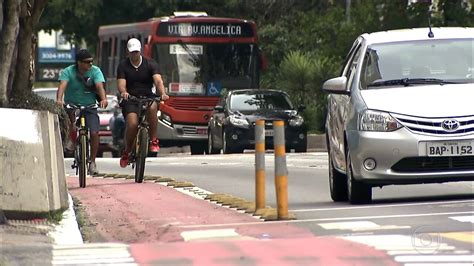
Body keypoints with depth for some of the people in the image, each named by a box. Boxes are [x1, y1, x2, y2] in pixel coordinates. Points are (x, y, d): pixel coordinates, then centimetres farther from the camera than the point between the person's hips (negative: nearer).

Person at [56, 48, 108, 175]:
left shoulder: (95, 71, -8)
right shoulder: (68, 72, -11)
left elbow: (100, 86, -23)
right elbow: (62, 85, -27)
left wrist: (103, 99, -43)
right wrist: (59, 100, -46)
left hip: (90, 107, 1)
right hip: (72, 105, -1)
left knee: (94, 133, -13)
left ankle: (92, 162, 3)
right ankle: (72, 139, -6)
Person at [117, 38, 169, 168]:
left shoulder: (150, 64, 1)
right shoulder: (123, 66, 2)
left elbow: (158, 80, -13)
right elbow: (121, 84, -11)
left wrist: (163, 93, -33)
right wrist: (123, 92, -35)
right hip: (130, 100, 0)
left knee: (152, 107, -36)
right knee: (132, 124, -26)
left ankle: (154, 140, -21)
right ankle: (127, 151, -1)